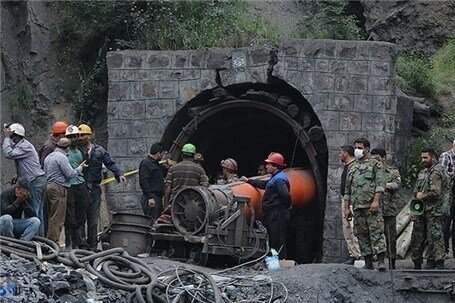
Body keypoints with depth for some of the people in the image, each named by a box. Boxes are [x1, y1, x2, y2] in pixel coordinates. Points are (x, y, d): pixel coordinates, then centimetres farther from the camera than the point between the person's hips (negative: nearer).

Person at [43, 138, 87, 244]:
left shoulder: (48, 157, 18)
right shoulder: (62, 157, -10)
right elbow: (70, 174, -11)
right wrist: (80, 167, 3)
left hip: (48, 186, 9)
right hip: (58, 188, -9)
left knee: (52, 217, 11)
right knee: (58, 219, -8)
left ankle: (49, 240, 9)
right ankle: (52, 242, -12)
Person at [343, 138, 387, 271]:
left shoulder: (375, 164, 4)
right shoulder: (352, 167, 21)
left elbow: (380, 184, -6)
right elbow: (347, 190, 22)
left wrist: (376, 201, -18)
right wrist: (346, 208, 15)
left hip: (371, 206, -6)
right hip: (357, 207, 6)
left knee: (376, 231, -13)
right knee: (362, 234, 4)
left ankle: (381, 261, -19)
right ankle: (368, 262, 8)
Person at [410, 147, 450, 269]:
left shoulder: (437, 171, -12)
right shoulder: (424, 171, 18)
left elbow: (436, 193, -21)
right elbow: (416, 190, 21)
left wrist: (422, 197, -8)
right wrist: (417, 194, -2)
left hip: (434, 211, -10)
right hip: (422, 211, 10)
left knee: (435, 237, -8)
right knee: (417, 237, 12)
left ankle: (439, 264, -6)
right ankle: (417, 263, 20)